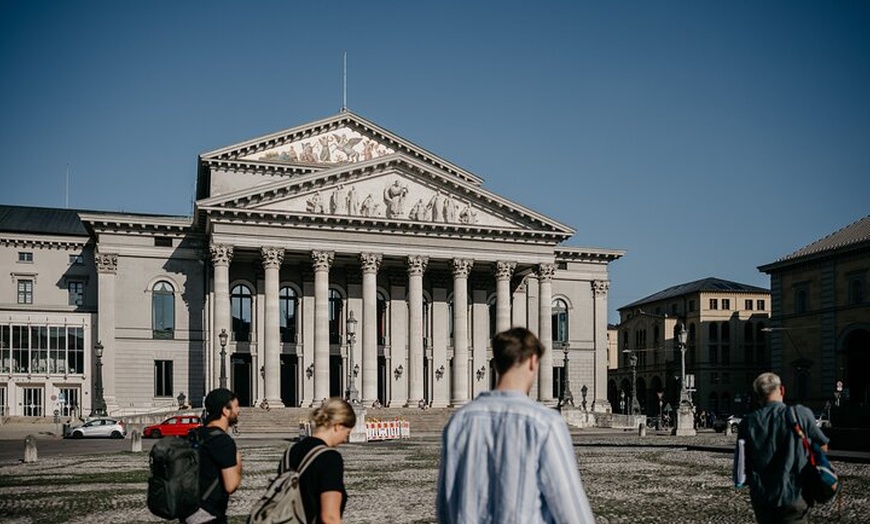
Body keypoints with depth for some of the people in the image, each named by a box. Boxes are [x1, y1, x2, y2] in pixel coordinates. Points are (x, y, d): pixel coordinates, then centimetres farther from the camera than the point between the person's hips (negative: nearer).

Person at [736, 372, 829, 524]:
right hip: (793, 496, -3)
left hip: (761, 498, 3)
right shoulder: (801, 414, -10)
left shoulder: (748, 423, -3)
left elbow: (742, 464, 1)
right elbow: (823, 447, 3)